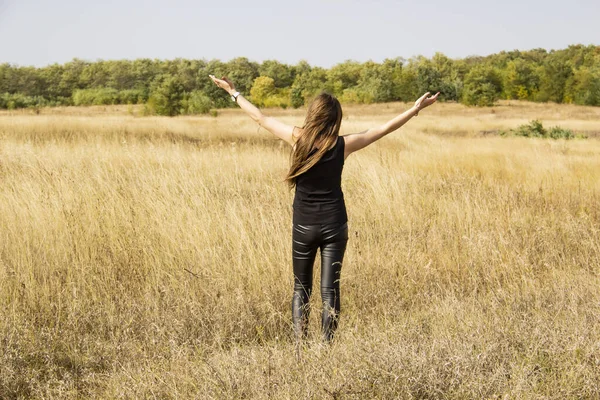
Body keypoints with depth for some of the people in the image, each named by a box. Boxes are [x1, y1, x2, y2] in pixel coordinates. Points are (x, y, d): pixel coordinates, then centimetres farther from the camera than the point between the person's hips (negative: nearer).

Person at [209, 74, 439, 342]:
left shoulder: (298, 138, -9)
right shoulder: (343, 145, -9)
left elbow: (260, 118, 2)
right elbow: (385, 129, -3)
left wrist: (233, 93, 13)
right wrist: (416, 109, 6)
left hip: (303, 226, 0)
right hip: (334, 225, 0)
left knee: (301, 288, 12)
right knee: (330, 289, 4)